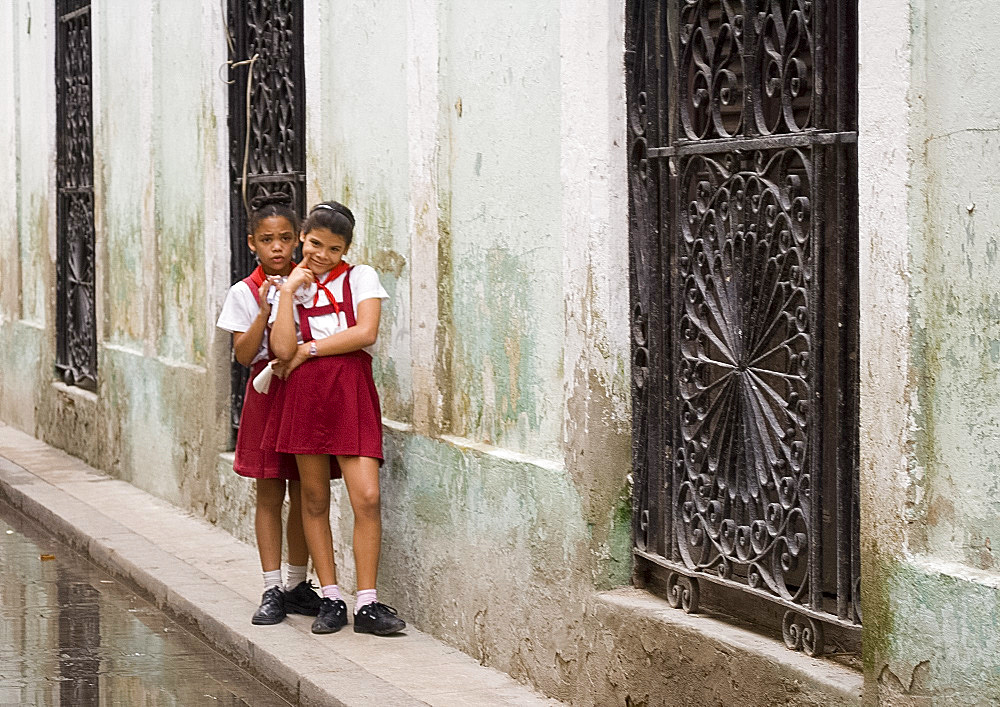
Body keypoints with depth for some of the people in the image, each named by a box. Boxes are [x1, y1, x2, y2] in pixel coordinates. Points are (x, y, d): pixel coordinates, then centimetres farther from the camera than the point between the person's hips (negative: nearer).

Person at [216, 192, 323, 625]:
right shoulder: (245, 293, 1)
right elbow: (244, 354, -7)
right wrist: (264, 311, -17)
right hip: (267, 391, -1)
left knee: (304, 493, 5)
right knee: (270, 493, 1)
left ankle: (296, 585, 16)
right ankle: (271, 589, 5)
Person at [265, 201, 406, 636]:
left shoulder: (360, 277, 8)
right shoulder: (289, 287, 11)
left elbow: (366, 332, -8)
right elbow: (282, 349, -5)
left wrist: (308, 349, -4)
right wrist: (289, 291, -5)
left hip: (351, 391, -2)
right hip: (303, 393, 2)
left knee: (367, 496, -11)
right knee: (314, 498, 5)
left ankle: (367, 604, -5)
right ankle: (330, 598, 13)